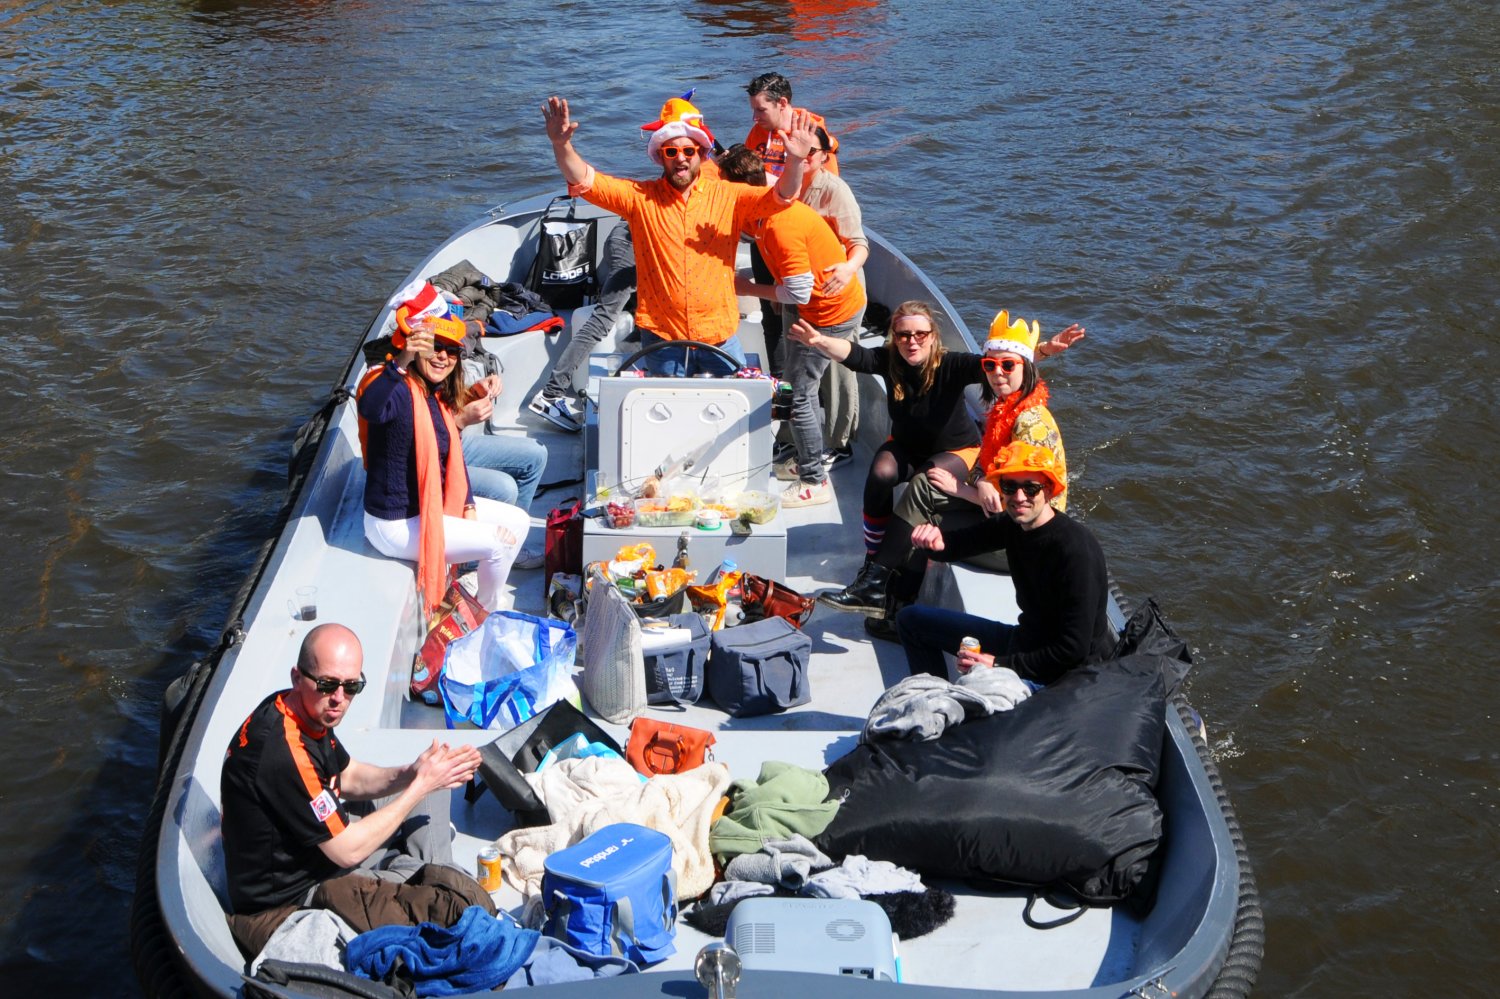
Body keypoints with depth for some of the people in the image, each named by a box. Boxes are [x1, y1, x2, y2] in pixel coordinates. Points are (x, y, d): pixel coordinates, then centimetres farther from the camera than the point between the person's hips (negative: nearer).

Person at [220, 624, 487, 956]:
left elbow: (349, 778, 14)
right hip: (295, 895, -10)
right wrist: (420, 785, -17)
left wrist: (410, 773, -6)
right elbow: (347, 850, -25)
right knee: (465, 892, -18)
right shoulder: (284, 751, -32)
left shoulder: (308, 710, -4)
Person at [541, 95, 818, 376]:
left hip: (720, 338, 0)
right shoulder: (641, 197, -2)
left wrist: (795, 161, -31)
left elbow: (781, 196, -11)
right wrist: (561, 145, -28)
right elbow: (585, 181, -9)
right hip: (660, 336, 0)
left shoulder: (727, 196, -1)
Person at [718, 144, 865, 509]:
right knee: (797, 379, 20)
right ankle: (811, 460, 34)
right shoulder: (762, 213, 0)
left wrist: (749, 288, -15)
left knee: (800, 393, -5)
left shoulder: (781, 225, -30)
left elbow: (799, 292, -28)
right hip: (816, 306, 10)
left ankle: (814, 482, 5)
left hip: (832, 313, -10)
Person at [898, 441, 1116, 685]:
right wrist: (936, 541, -19)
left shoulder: (1076, 549, -27)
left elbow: (1074, 651, -26)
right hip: (1024, 640, 8)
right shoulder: (1013, 525, -5)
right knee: (912, 619, 15)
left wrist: (1000, 665, -23)